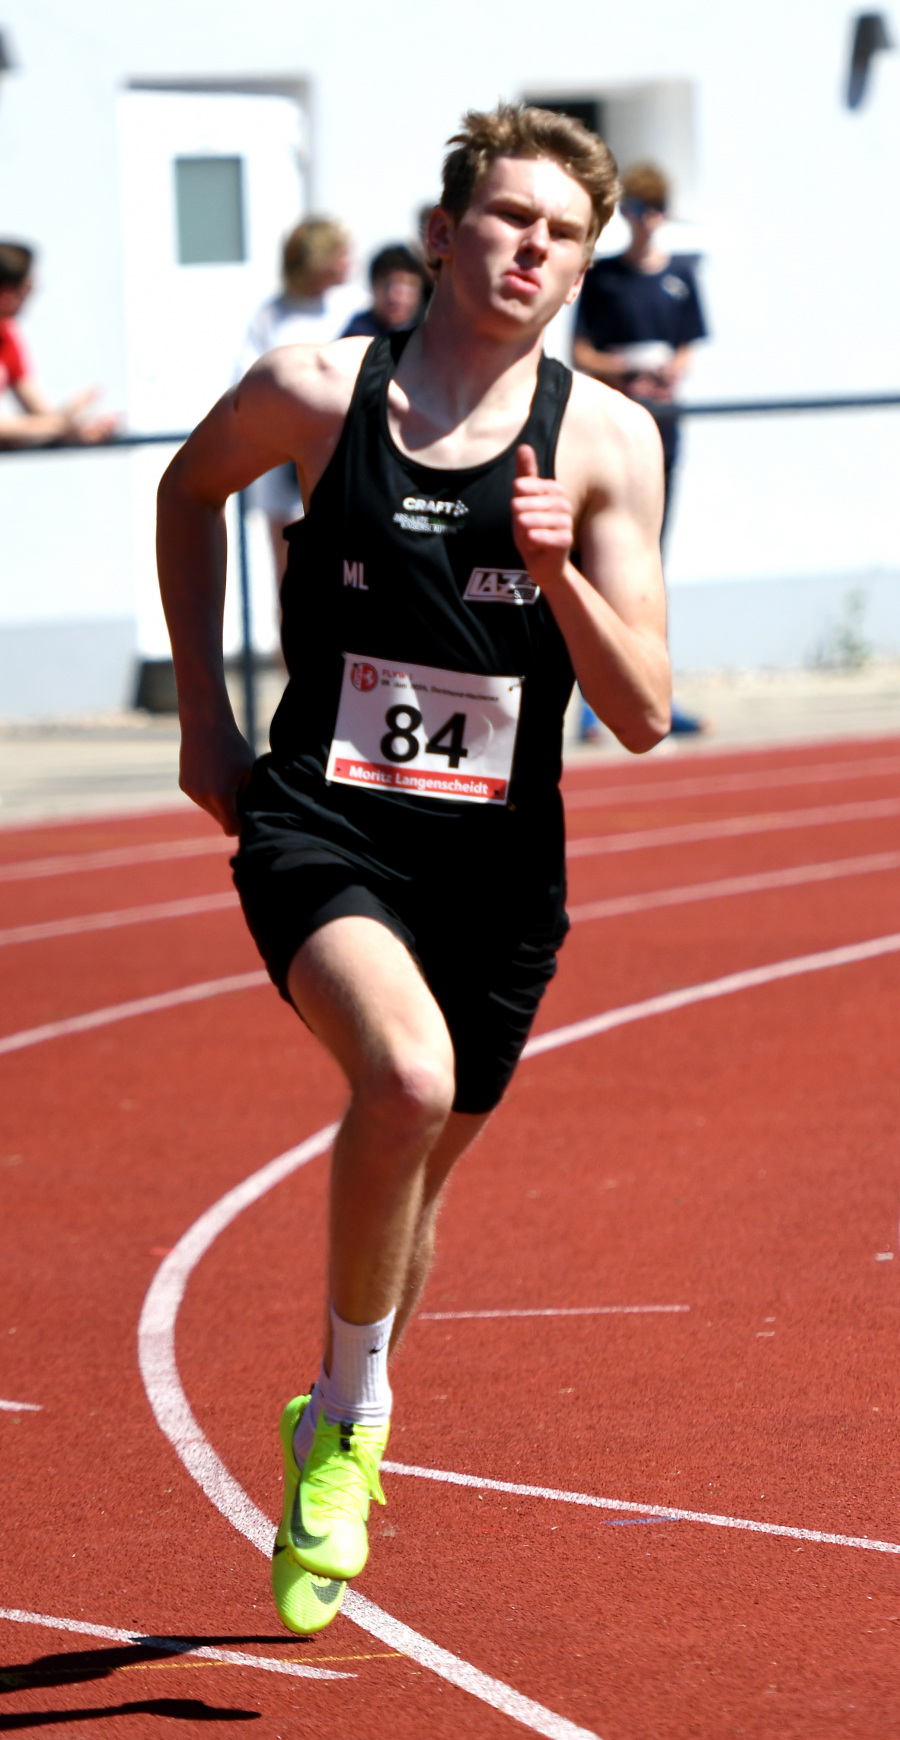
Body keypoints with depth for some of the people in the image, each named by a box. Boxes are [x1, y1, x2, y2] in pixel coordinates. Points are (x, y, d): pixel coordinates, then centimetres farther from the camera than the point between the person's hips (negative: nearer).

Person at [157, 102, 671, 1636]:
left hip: (496, 863, 3)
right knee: (408, 1075, -30)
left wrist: (559, 572, -21)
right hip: (320, 828, -2)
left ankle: (332, 1435, 42)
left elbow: (643, 717, -4)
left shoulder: (605, 442, -3)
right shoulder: (314, 394, -4)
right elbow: (189, 489, 19)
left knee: (414, 1175, 15)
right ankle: (351, 1420, -10)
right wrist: (201, 705, 15)